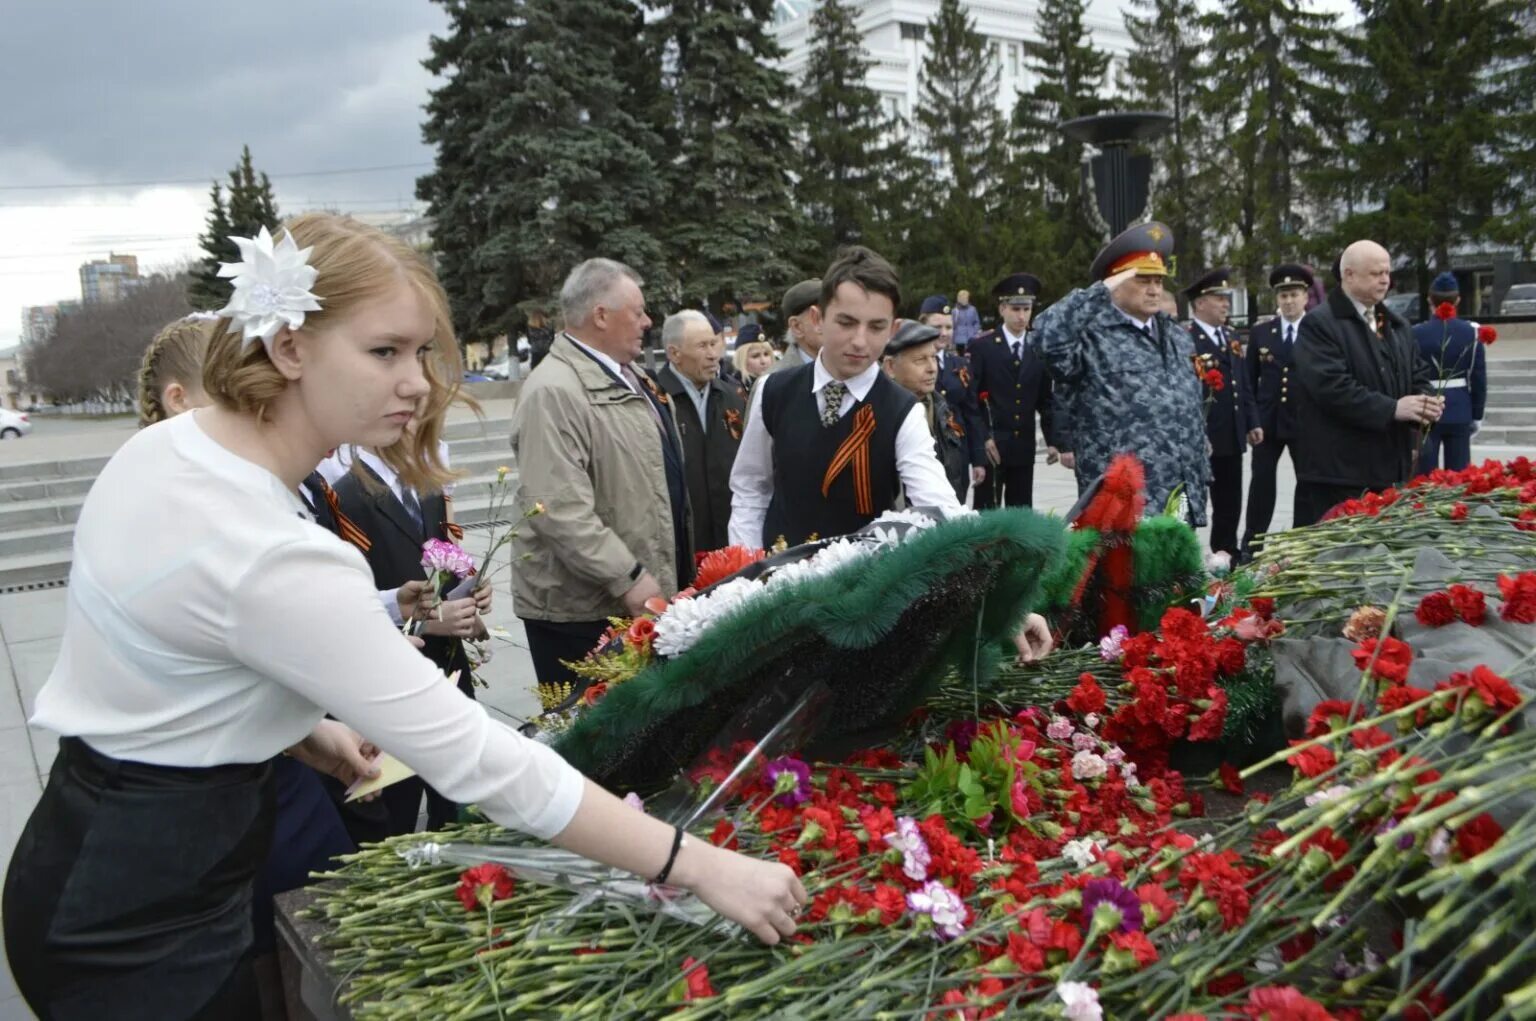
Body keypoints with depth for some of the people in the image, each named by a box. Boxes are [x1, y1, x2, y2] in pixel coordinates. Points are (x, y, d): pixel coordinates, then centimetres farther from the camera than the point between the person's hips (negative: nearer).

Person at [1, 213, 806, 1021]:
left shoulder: (160, 448, -3)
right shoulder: (274, 557, -31)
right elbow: (471, 757, -32)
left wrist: (298, 727, 6)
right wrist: (702, 869, -28)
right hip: (146, 915, -9)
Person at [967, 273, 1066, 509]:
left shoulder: (1039, 349, 8)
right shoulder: (981, 346, -3)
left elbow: (1045, 400, 11)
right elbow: (970, 397, -6)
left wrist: (1053, 441, 5)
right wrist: (982, 438, -13)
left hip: (1024, 447, 4)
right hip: (990, 445, -4)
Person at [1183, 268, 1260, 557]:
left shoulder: (1231, 338, 17)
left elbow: (1243, 384, 21)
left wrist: (1252, 422, 15)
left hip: (1231, 437, 8)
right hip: (1199, 438, -8)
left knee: (1229, 505, 15)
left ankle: (1227, 557, 26)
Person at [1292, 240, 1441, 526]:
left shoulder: (1397, 325, 19)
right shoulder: (1319, 324, -8)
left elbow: (1419, 375, 20)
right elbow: (1331, 387, -19)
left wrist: (1426, 401, -4)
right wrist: (1392, 409, -20)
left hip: (1390, 467, 8)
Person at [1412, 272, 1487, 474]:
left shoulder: (1416, 333, -10)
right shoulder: (1471, 332, -3)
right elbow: (1479, 379, 1)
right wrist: (1477, 415, 11)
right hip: (1460, 412, 2)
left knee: (1425, 475, 3)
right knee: (1459, 473, 8)